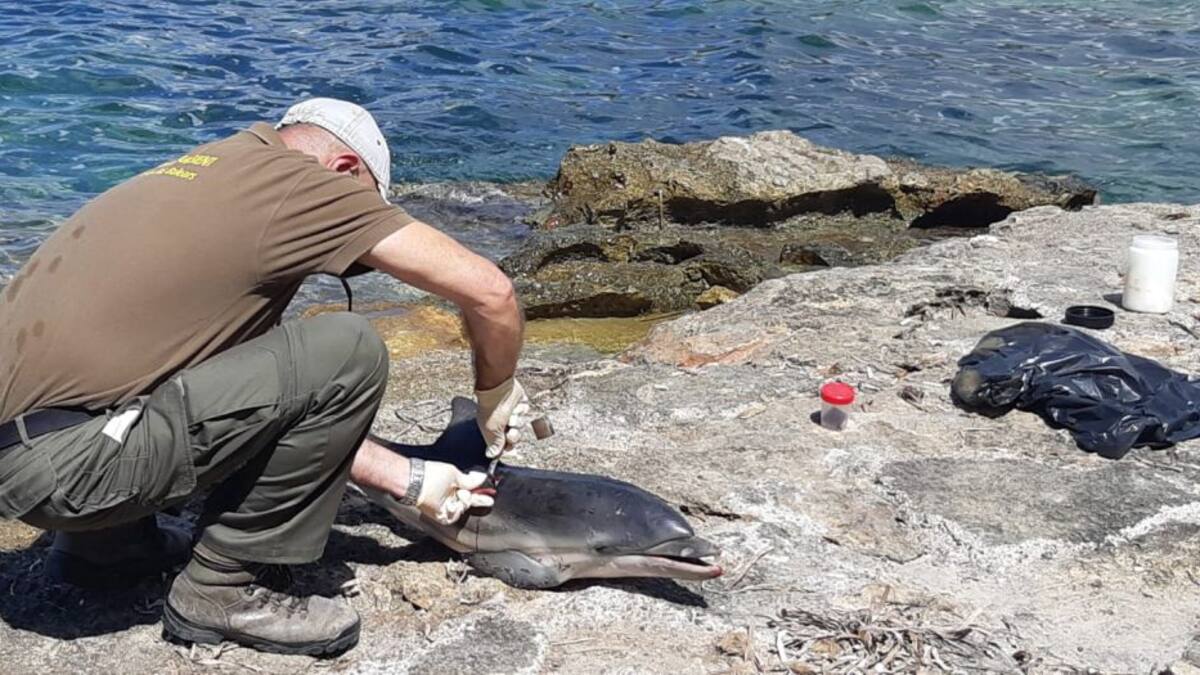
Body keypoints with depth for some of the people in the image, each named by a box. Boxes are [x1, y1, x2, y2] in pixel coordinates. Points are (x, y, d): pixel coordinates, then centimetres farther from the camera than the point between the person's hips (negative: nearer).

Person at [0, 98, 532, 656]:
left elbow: (293, 403, 22)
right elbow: (489, 291, -7)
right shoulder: (302, 181, -5)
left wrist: (409, 480, 21)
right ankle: (224, 586, 2)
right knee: (349, 353, -11)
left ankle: (100, 542, 24)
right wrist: (496, 395, 13)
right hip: (61, 461, -10)